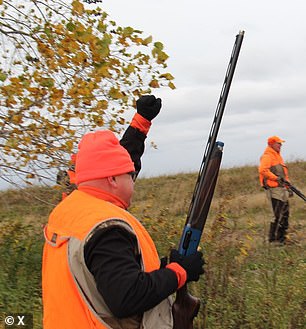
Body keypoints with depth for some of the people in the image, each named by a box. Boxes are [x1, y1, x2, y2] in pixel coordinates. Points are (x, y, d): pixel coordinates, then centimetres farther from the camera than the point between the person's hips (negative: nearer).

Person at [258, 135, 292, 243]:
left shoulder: (277, 156, 22)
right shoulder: (267, 156, -10)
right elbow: (263, 170, -26)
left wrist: (288, 187, 21)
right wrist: (276, 178, -24)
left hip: (282, 189, 10)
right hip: (274, 190, -10)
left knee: (285, 214, 13)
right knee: (278, 215, -10)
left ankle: (281, 238, 21)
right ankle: (272, 238, -3)